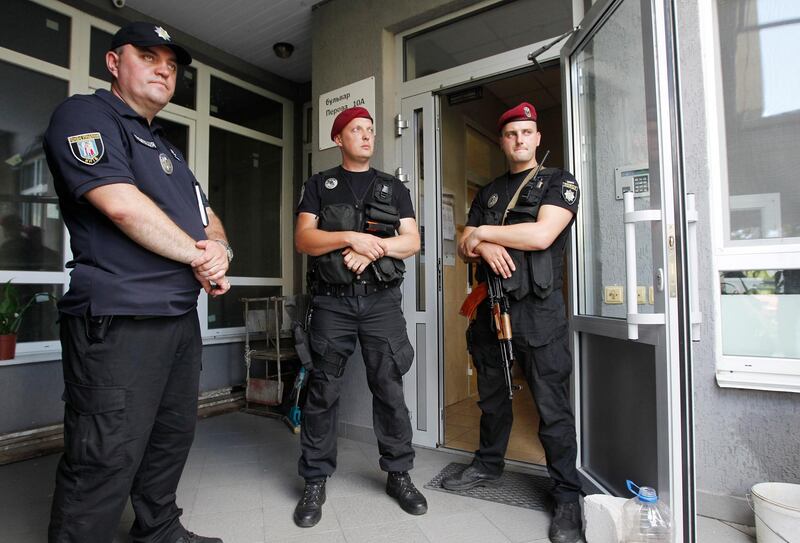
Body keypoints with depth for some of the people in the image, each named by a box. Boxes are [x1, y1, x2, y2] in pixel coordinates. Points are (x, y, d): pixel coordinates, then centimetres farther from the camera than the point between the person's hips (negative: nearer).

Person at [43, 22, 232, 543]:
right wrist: (198, 254, -8)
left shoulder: (169, 150, 24)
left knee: (173, 440, 18)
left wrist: (220, 249, -4)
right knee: (105, 461, -2)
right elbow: (122, 205, -17)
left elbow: (208, 218, 20)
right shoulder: (85, 114, -2)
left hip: (182, 317, 9)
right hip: (119, 320, -9)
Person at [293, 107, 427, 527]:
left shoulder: (394, 188, 16)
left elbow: (412, 241, 6)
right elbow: (303, 239, -1)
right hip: (331, 302, -1)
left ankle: (399, 474, 19)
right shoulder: (318, 185, 12)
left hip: (382, 300, 1)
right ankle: (315, 482, 17)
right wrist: (352, 237, -14)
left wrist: (373, 248, -11)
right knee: (323, 391, 3)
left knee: (389, 388, 3)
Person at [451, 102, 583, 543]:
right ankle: (488, 466, 35)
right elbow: (464, 247, 11)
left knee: (552, 406, -1)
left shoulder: (559, 182, 3)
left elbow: (542, 234, -15)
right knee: (492, 396, 17)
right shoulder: (488, 193, 18)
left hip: (537, 308, -5)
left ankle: (567, 497, 14)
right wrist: (483, 246, -13)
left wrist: (482, 232, -7)